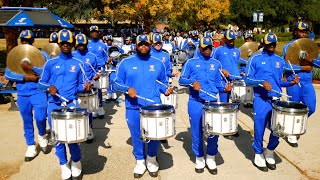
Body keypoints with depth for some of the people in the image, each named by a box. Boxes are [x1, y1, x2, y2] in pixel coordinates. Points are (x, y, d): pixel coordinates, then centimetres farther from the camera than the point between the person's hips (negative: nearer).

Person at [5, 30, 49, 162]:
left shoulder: (41, 54, 2)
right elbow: (7, 74, -3)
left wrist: (31, 68, -23)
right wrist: (25, 77, -14)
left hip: (38, 92, -3)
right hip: (22, 94, 3)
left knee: (40, 117, -15)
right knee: (27, 122, 10)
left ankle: (42, 135, 17)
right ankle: (31, 147, 25)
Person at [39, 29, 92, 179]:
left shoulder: (78, 64, 7)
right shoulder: (50, 63, 5)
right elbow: (41, 83, 7)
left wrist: (84, 87, -11)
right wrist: (49, 87, -13)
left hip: (71, 104, -1)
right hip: (54, 105, 1)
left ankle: (76, 163, 24)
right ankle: (64, 166, 25)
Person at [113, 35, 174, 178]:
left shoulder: (158, 63, 7)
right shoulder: (126, 63, 1)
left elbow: (162, 82, 15)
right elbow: (117, 83, 2)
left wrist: (166, 90, -6)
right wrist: (127, 89, -16)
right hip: (133, 108, -1)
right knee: (136, 136, 11)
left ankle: (151, 159, 34)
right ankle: (140, 161, 32)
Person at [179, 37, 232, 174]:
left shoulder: (216, 64, 13)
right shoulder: (191, 62, 4)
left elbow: (218, 82, 15)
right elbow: (181, 80, 1)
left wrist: (225, 87, -6)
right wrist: (192, 82, -18)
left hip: (212, 102, 2)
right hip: (195, 103, -2)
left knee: (214, 131, 2)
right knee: (197, 132, 5)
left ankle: (211, 158, 21)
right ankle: (199, 159, 23)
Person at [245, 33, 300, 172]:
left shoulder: (280, 61, 15)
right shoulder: (255, 59, 1)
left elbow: (279, 82, 20)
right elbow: (248, 79, -2)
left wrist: (290, 83, 1)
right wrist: (262, 82, -18)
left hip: (276, 100, 4)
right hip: (261, 100, -4)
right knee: (259, 128, 1)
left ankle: (269, 152, 29)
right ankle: (259, 155, 20)